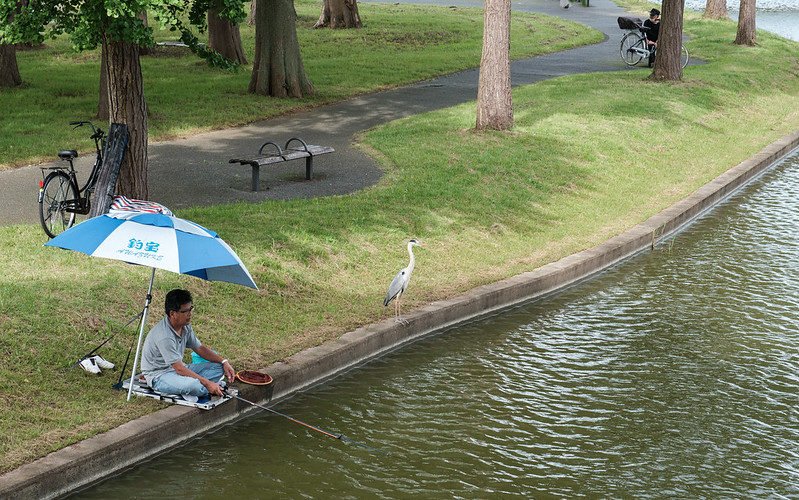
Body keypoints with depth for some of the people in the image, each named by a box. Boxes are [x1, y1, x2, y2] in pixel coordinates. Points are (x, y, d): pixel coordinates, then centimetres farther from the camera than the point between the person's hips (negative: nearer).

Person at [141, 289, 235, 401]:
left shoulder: (185, 327, -1)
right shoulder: (164, 336, -29)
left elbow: (200, 348, 11)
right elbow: (179, 369, -28)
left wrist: (224, 362, -2)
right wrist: (207, 383, -27)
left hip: (177, 368, 9)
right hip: (158, 376, -9)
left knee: (218, 367, -2)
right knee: (194, 385, -38)